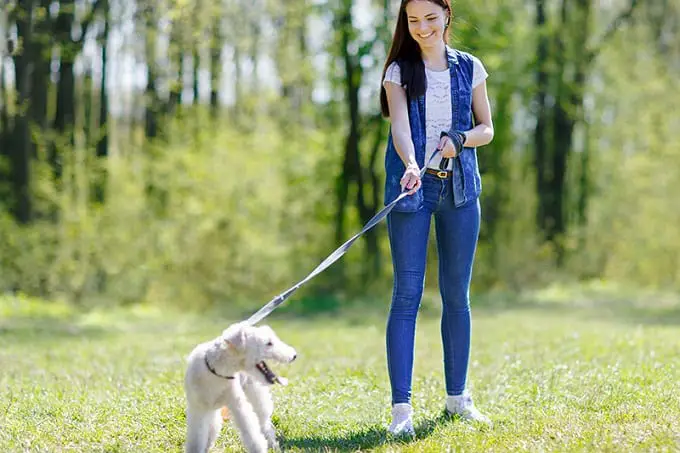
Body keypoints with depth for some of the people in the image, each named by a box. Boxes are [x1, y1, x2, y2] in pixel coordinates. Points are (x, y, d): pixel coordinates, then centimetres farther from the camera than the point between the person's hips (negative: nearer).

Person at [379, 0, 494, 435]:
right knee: (407, 294, -7)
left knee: (457, 294, 7)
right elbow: (400, 125, -13)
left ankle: (458, 396, 20)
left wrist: (459, 140, -9)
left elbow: (487, 128, 13)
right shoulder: (399, 71, 3)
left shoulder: (470, 68, 9)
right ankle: (402, 406, -8)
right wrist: (410, 165, -32)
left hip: (460, 187, 2)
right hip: (413, 188, -2)